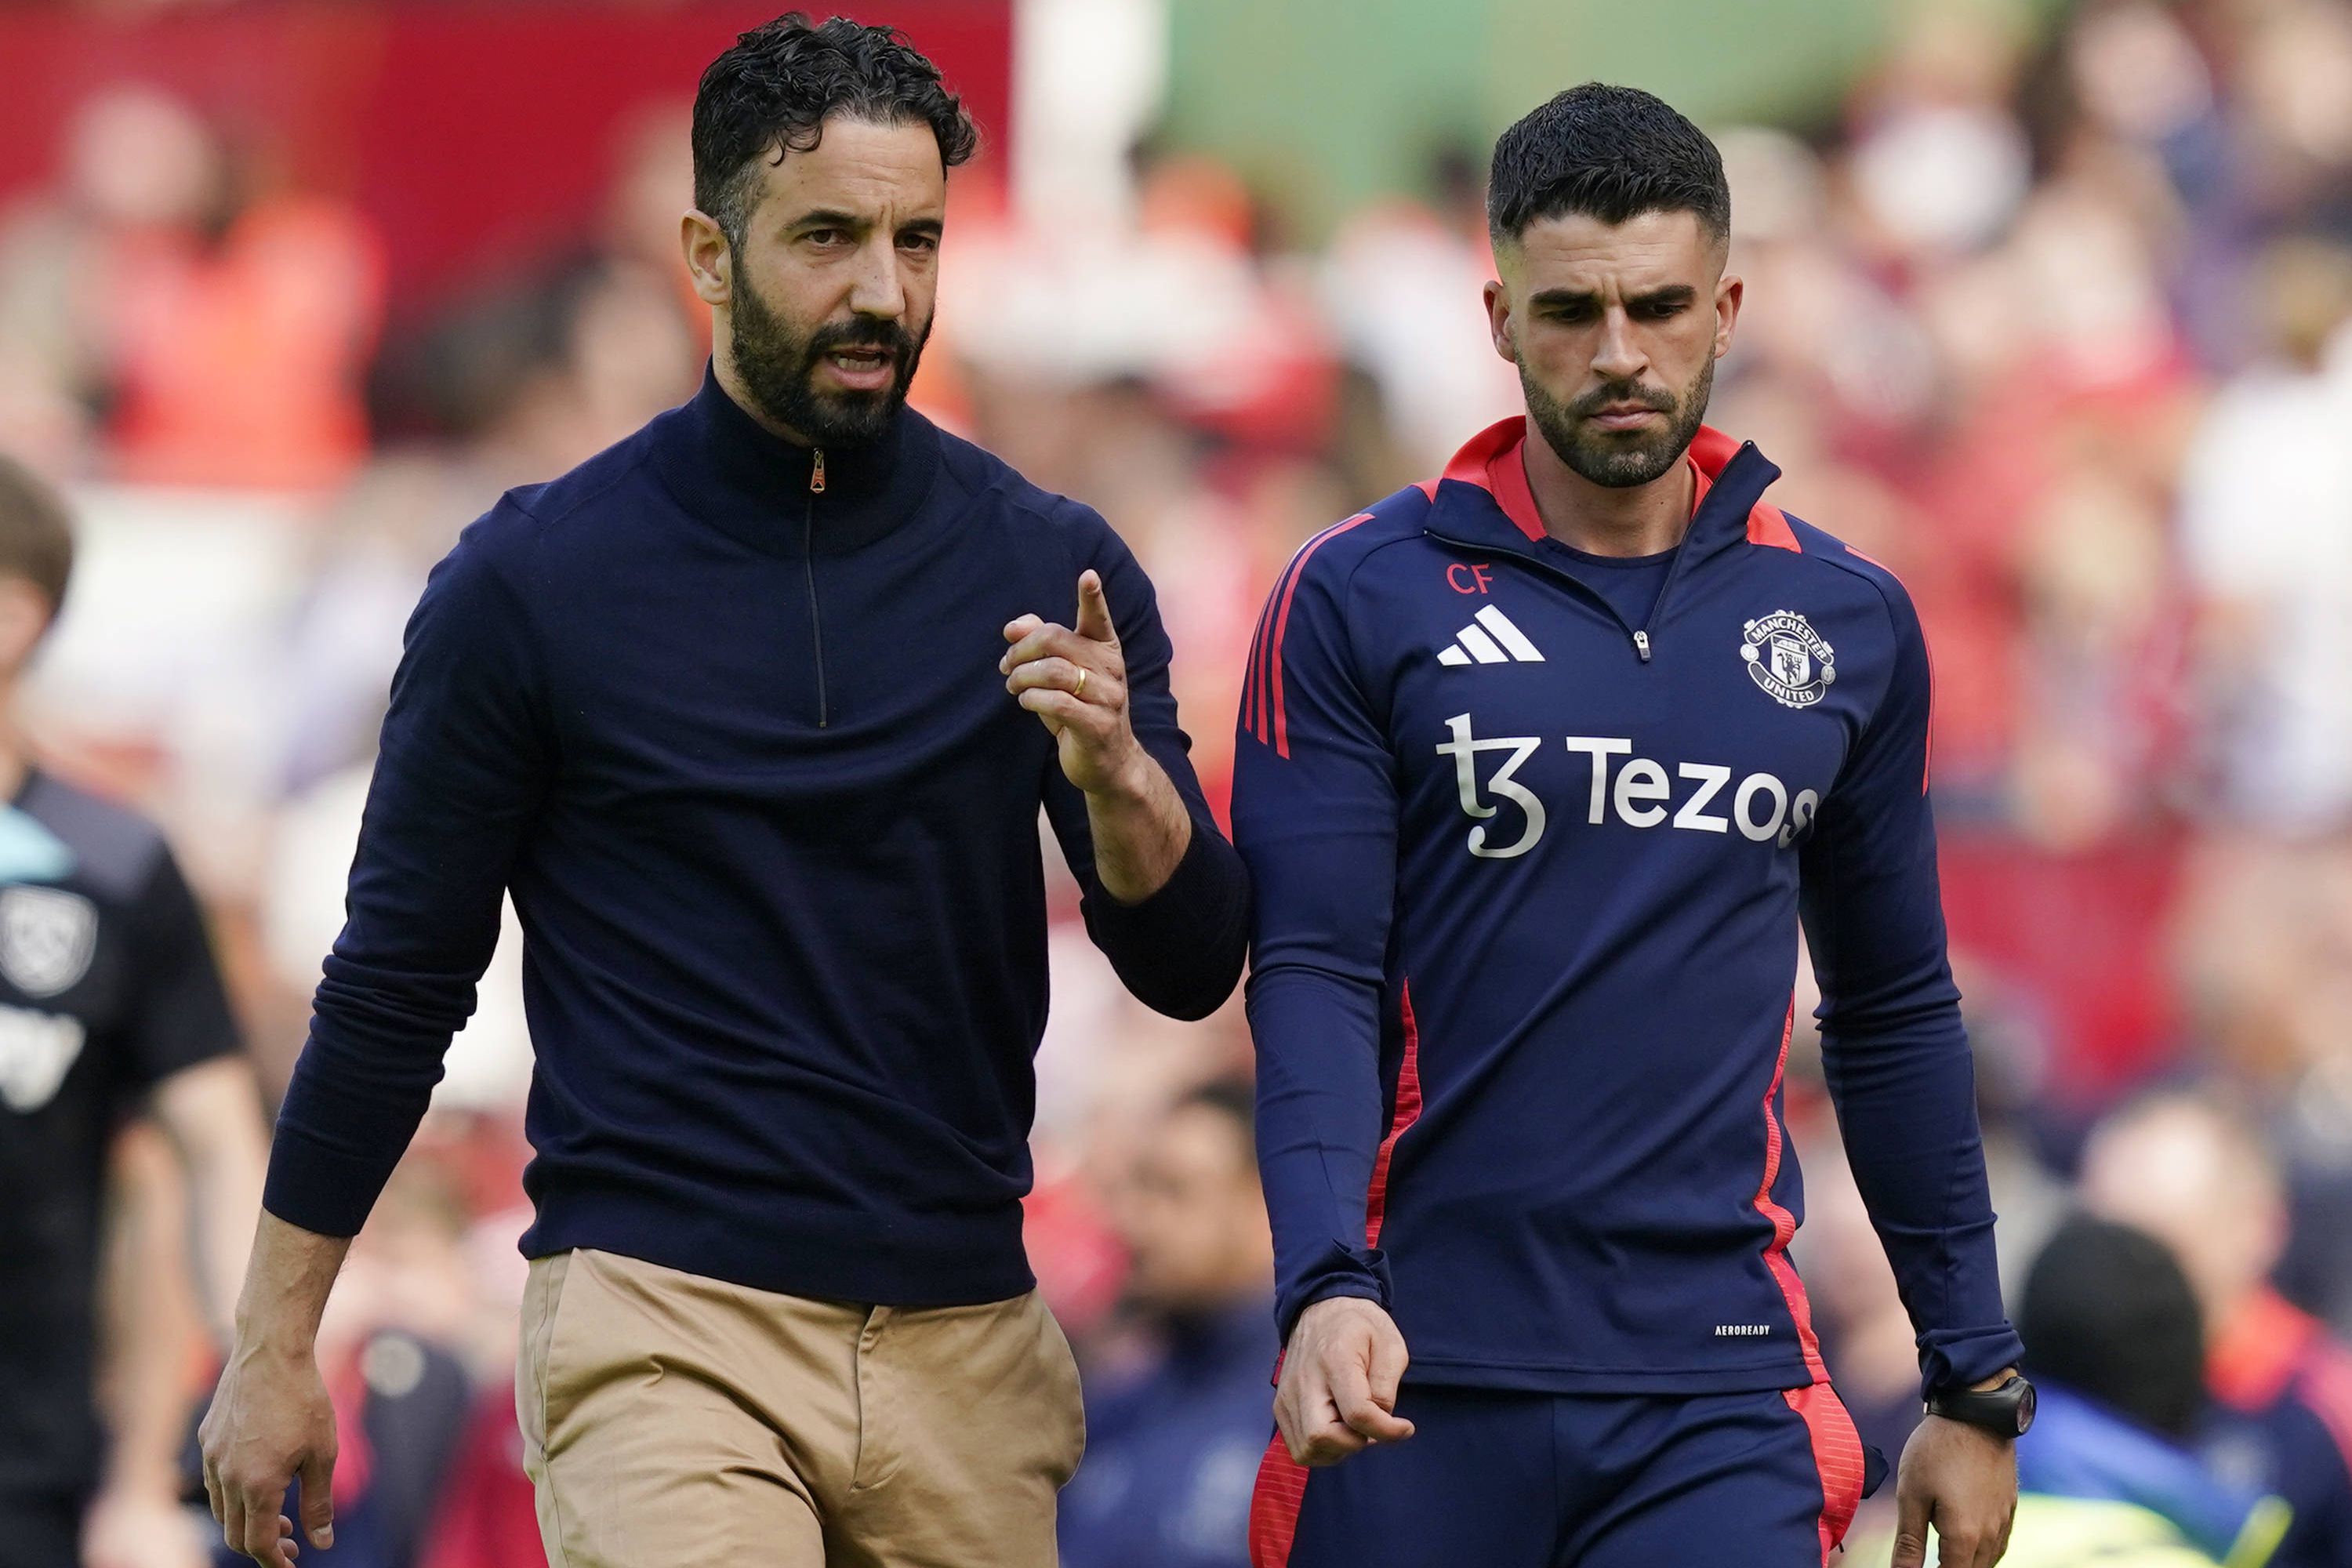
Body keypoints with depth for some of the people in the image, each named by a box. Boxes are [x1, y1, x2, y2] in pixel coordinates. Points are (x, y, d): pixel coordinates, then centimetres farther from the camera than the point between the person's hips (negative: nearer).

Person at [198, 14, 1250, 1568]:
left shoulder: (1049, 568, 5)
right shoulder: (540, 577, -1)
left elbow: (1193, 968, 3)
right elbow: (398, 978, 6)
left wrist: (1115, 773, -19)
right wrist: (275, 1349, 7)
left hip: (965, 1342, 3)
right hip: (663, 1323, -3)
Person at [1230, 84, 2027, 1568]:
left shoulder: (1849, 622, 9)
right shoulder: (1359, 600, -1)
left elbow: (1898, 1014, 16)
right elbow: (1312, 978, -7)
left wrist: (1977, 1384, 14)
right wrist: (1327, 1286, -23)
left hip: (1719, 1395, 2)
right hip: (1423, 1377, -2)